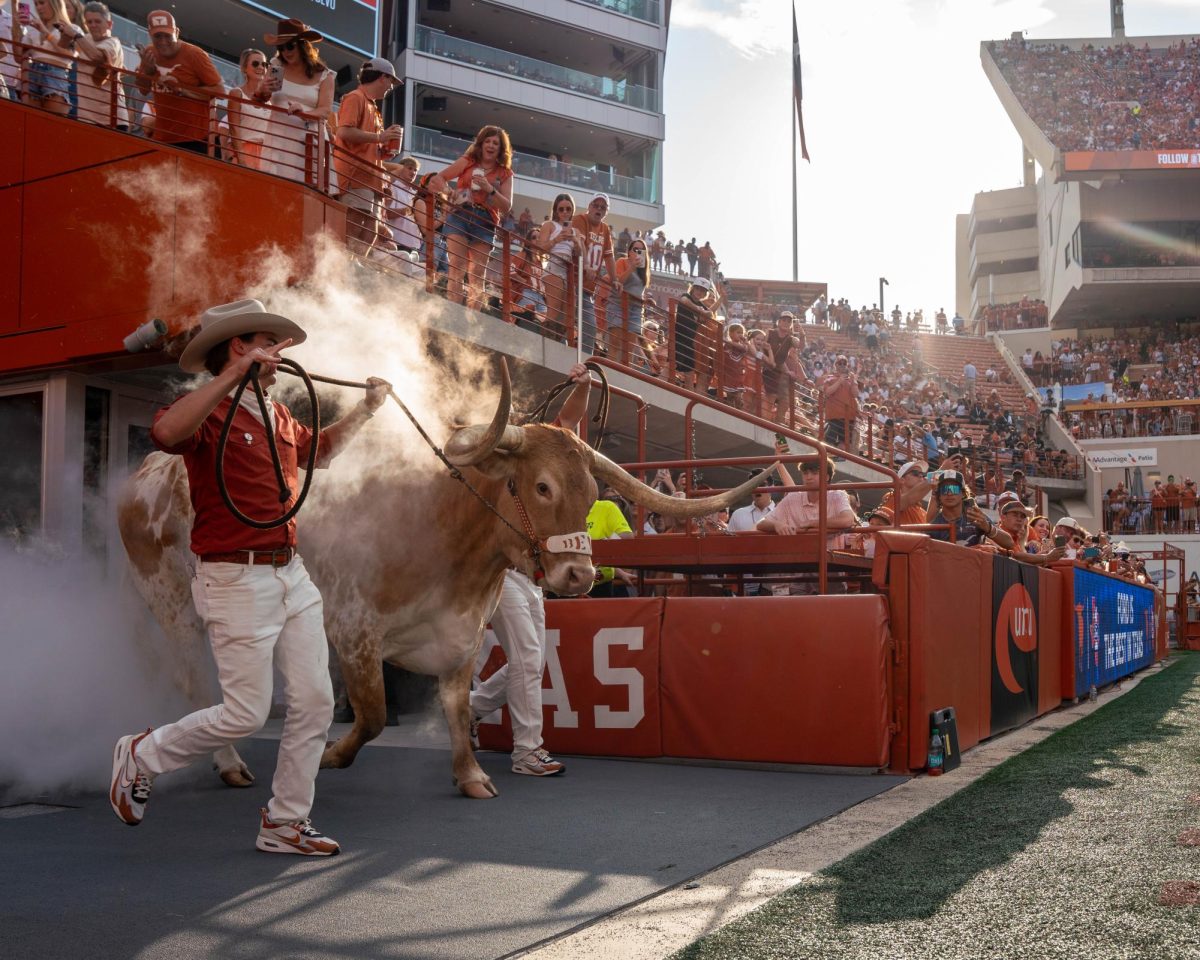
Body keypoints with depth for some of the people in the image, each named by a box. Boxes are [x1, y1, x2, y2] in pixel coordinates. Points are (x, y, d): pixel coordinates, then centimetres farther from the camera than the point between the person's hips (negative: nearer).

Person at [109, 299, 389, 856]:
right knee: (246, 714, -3)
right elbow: (166, 432, -37)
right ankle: (141, 756, 23)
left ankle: (285, 823, 19)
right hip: (236, 580, -8)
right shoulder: (209, 413, -12)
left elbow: (319, 449, 36)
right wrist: (235, 375, -37)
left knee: (314, 702, 5)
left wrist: (364, 410, 28)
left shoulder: (277, 416, 14)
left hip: (291, 575, 8)